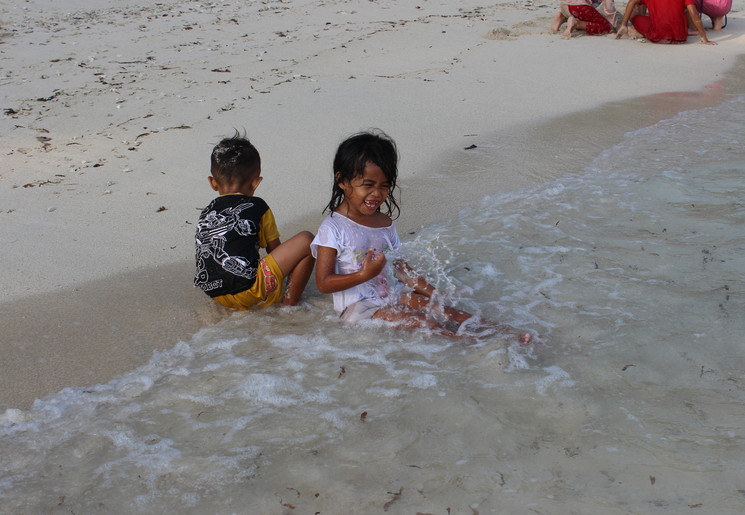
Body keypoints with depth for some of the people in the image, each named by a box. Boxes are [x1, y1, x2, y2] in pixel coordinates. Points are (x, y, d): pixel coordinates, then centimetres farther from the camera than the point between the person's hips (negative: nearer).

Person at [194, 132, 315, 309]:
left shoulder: (206, 213, 16)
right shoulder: (257, 207, 3)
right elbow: (274, 249, 12)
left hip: (215, 295, 7)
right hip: (247, 291, -7)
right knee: (306, 240, -2)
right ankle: (289, 303, 3)